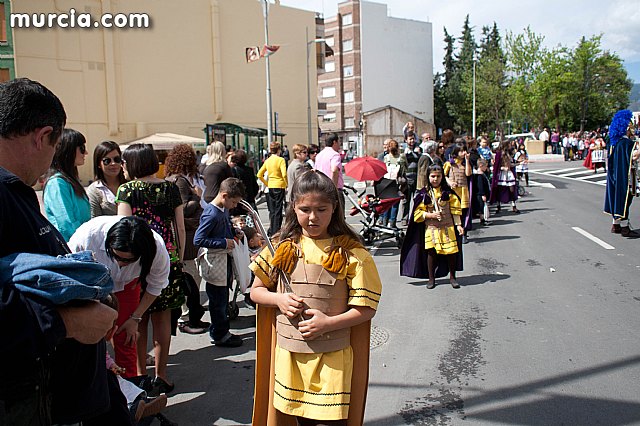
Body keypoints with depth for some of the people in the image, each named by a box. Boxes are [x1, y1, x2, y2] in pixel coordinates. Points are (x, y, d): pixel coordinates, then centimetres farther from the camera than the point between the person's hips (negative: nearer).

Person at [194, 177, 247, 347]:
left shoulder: (224, 209, 7)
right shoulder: (211, 214, -22)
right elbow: (198, 239, -25)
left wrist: (235, 233, 7)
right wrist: (224, 243, -22)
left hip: (226, 261, 9)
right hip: (216, 265, -9)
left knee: (223, 300, 19)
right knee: (218, 301, 4)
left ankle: (221, 331, 32)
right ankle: (220, 335, 18)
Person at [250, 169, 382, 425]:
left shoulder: (351, 252, -7)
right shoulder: (282, 246, 2)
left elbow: (367, 308, -6)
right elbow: (256, 291, 10)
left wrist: (328, 323, -19)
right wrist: (278, 299, -10)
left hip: (333, 358, -3)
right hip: (288, 355, 3)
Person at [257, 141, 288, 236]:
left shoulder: (267, 161, 7)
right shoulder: (281, 160, -10)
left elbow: (259, 175, 9)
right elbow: (284, 174, -21)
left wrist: (267, 183, 15)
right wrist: (287, 184, -7)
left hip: (270, 187, 5)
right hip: (279, 186, -5)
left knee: (272, 210, 14)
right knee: (278, 210, 0)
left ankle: (271, 231, 20)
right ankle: (276, 232, 1)